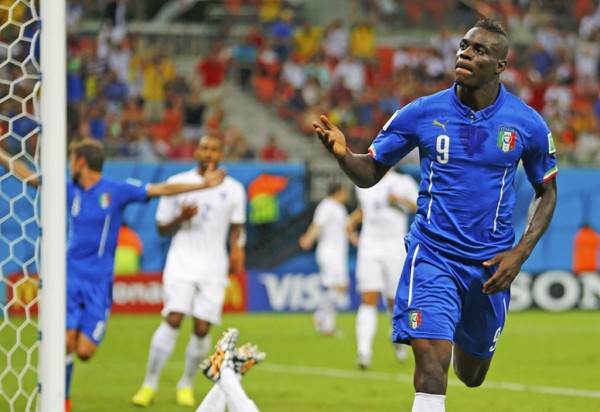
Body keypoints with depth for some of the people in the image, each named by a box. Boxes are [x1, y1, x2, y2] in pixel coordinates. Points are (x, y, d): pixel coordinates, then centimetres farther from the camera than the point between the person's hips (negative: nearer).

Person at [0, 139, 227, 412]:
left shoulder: (117, 191, 0)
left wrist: (204, 184, -3)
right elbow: (29, 176, 14)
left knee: (85, 351, -9)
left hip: (99, 283, -2)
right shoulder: (70, 191, 8)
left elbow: (162, 190, 0)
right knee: (66, 343, -9)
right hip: (70, 277, 2)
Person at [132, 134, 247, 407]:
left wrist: (237, 248, -5)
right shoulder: (178, 183, 4)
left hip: (214, 268, 2)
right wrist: (181, 218, -13)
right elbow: (162, 228, 8)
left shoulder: (233, 189, 8)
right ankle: (149, 384, -9)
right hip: (181, 264, -2)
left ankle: (186, 385, 15)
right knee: (173, 320, -16)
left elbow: (237, 227, 16)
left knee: (202, 328, -4)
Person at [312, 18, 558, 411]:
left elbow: (547, 190, 8)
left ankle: (465, 341, 57)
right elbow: (370, 172, -1)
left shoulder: (528, 124, -5)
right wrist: (343, 154, -24)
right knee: (431, 366, -21)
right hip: (433, 256, -2)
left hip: (490, 263, 2)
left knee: (472, 375, 19)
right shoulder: (422, 113, -7)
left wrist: (521, 253, -5)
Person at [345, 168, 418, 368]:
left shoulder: (403, 183, -2)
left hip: (395, 249, -2)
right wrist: (353, 220, 9)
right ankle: (364, 350, -21)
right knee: (368, 300, -12)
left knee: (394, 301, 4)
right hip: (369, 249, 2)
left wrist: (401, 200, -17)